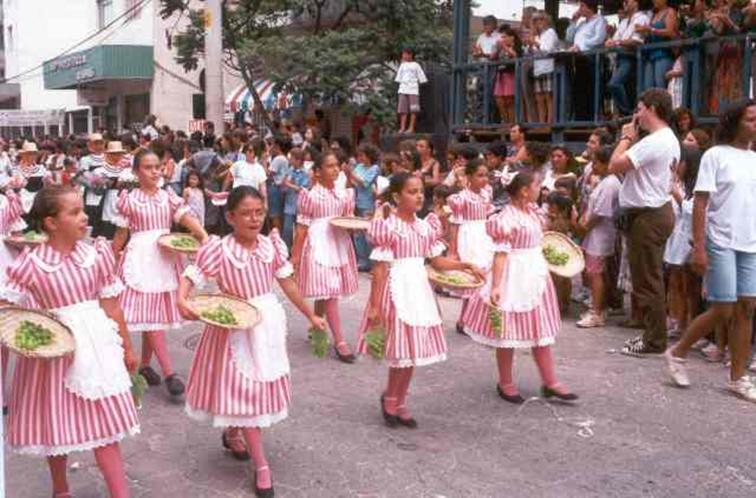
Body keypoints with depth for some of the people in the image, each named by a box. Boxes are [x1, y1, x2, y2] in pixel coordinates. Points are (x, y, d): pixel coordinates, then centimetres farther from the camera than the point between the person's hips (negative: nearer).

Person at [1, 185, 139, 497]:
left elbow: (111, 307, 4)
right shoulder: (31, 264, -11)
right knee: (56, 424, 14)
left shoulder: (96, 255, -3)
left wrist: (126, 347, 9)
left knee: (104, 425, 4)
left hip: (95, 345, 1)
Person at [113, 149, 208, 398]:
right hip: (140, 257, -4)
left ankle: (145, 365, 23)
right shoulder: (130, 199, -2)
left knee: (155, 313, 9)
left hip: (164, 256, 4)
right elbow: (121, 233, 4)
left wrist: (204, 236, -25)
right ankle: (169, 373, -12)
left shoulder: (168, 196, 6)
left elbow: (187, 218, -8)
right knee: (147, 314, -9)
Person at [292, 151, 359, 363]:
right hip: (319, 244, -6)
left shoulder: (343, 194, 7)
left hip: (339, 244, 6)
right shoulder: (312, 195, -8)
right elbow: (302, 227, -6)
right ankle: (340, 342, -7)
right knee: (329, 293, -8)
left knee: (323, 292, 13)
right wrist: (295, 256, -7)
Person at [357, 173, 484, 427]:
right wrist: (375, 305, -14)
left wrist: (466, 265, -1)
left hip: (419, 288, 6)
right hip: (397, 289, -6)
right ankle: (390, 398, 19)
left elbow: (437, 261, 12)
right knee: (401, 349, -4)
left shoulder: (426, 226, 7)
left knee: (412, 349, 10)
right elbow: (379, 268, -13)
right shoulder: (388, 226, -12)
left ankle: (398, 403, 24)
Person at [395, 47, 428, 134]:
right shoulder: (402, 65, 16)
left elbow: (422, 78, 5)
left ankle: (411, 128, -2)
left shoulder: (415, 65, 5)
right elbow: (399, 78, 19)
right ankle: (402, 128, -1)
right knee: (403, 110, -1)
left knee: (413, 110, -5)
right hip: (403, 90, 3)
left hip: (413, 90, -3)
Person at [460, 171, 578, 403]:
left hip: (535, 277, 8)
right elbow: (500, 254, -21)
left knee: (542, 331, 11)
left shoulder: (533, 211, 7)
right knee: (509, 332, 4)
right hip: (514, 278, -8)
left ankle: (550, 383, 18)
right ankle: (505, 383, 19)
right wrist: (495, 286, -26)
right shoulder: (507, 218, -18)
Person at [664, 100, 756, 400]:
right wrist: (699, 248, -15)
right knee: (722, 311, -6)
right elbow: (700, 204, -9)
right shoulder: (716, 155, -5)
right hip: (722, 243, -5)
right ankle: (677, 353, 14)